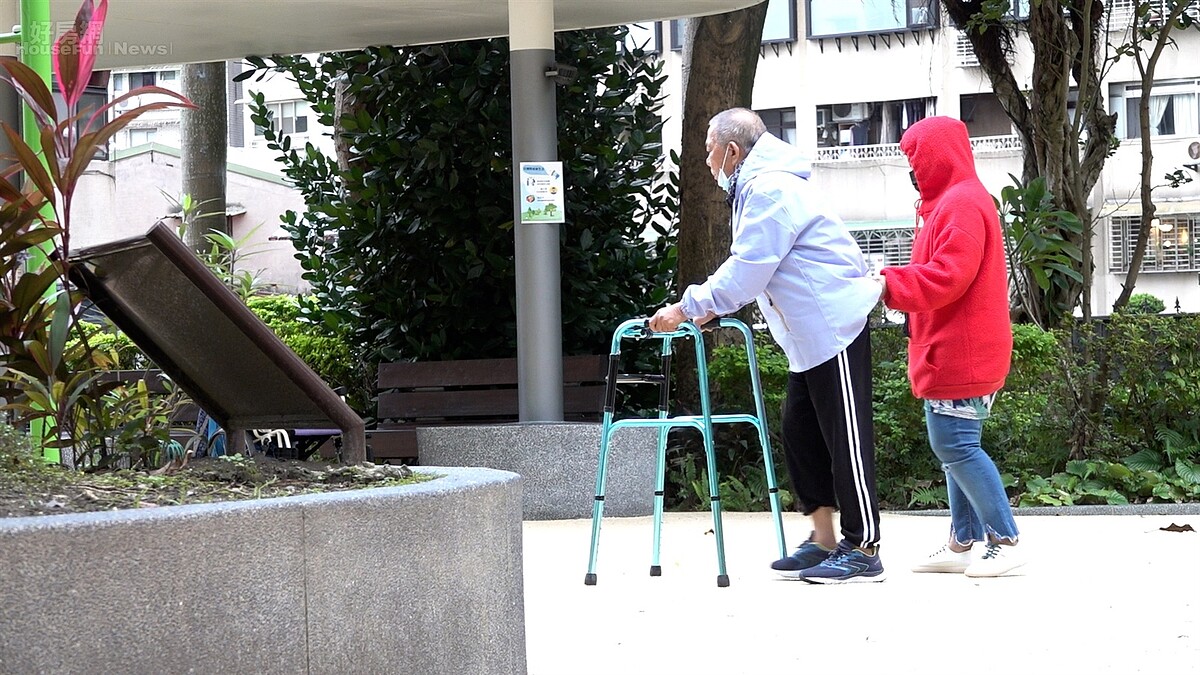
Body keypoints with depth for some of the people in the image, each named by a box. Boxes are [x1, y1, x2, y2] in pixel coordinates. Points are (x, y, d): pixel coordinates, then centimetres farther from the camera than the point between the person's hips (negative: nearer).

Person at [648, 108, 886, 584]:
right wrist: (710, 308, 10)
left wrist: (687, 308, -16)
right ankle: (823, 541, 17)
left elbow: (748, 268, -21)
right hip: (809, 334, 11)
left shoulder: (771, 190, -17)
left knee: (845, 438, -7)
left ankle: (863, 550, -4)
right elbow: (750, 268, 22)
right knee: (800, 433, 12)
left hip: (835, 325, -11)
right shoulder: (755, 189, 18)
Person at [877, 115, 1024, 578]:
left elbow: (948, 278, -23)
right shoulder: (949, 202, 20)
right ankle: (963, 543, 18)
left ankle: (1004, 542, -6)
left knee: (955, 446, -11)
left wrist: (889, 284, -18)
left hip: (960, 356, -11)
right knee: (954, 445, 13)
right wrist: (891, 280, 8)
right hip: (951, 353, 11)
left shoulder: (961, 205, -15)